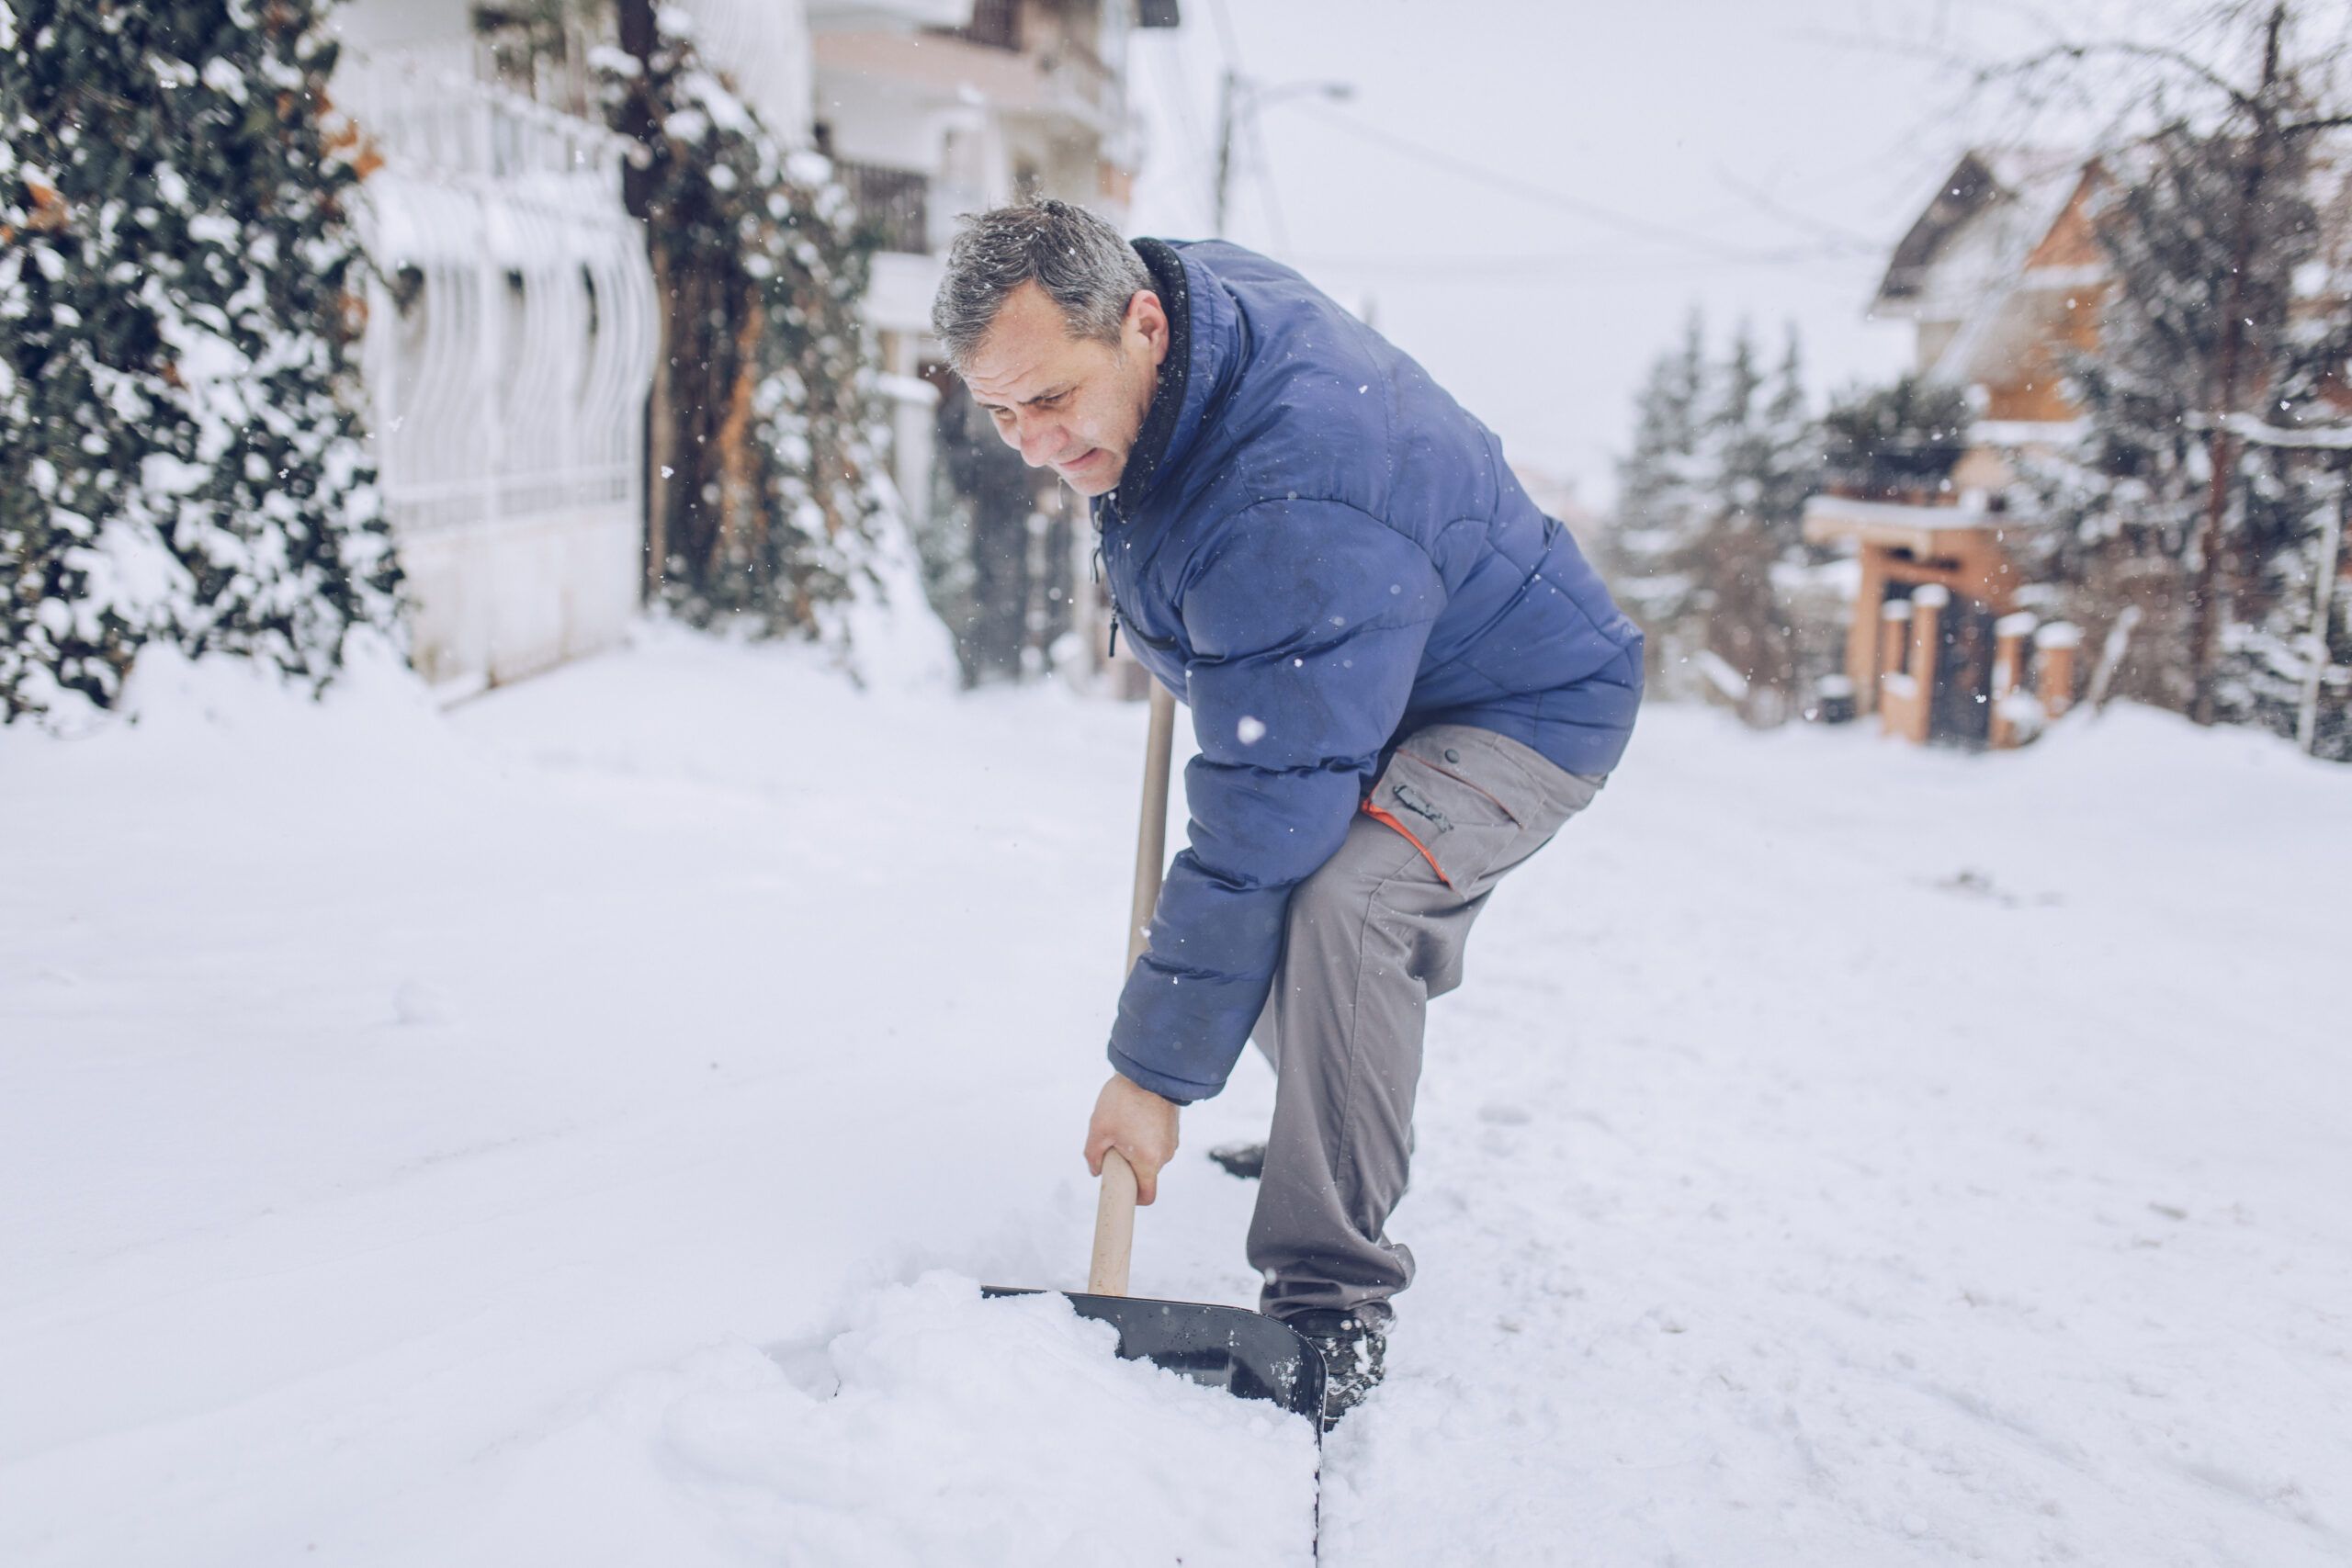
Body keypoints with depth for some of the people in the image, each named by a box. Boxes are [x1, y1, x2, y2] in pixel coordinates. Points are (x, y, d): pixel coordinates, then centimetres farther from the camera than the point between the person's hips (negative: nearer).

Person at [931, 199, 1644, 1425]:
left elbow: (1261, 832, -37)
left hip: (1522, 706, -10)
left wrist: (1155, 1071, -31)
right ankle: (1332, 1134, 46)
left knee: (1339, 898, -33)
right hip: (1341, 679, 10)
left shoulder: (1289, 518, -40)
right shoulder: (1190, 281, -12)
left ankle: (1332, 1305, -20)